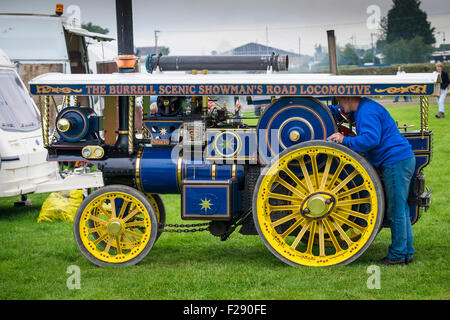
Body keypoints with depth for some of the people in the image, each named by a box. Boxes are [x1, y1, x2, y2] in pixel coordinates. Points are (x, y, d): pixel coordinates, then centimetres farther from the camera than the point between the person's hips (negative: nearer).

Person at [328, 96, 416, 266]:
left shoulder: (368, 112, -15)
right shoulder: (362, 108, 18)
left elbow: (371, 139, -26)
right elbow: (342, 111, 38)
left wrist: (345, 140, -17)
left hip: (396, 162, -11)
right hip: (401, 160, 11)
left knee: (397, 210, -4)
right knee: (400, 209, 14)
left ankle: (398, 254, 1)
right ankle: (406, 252, 20)